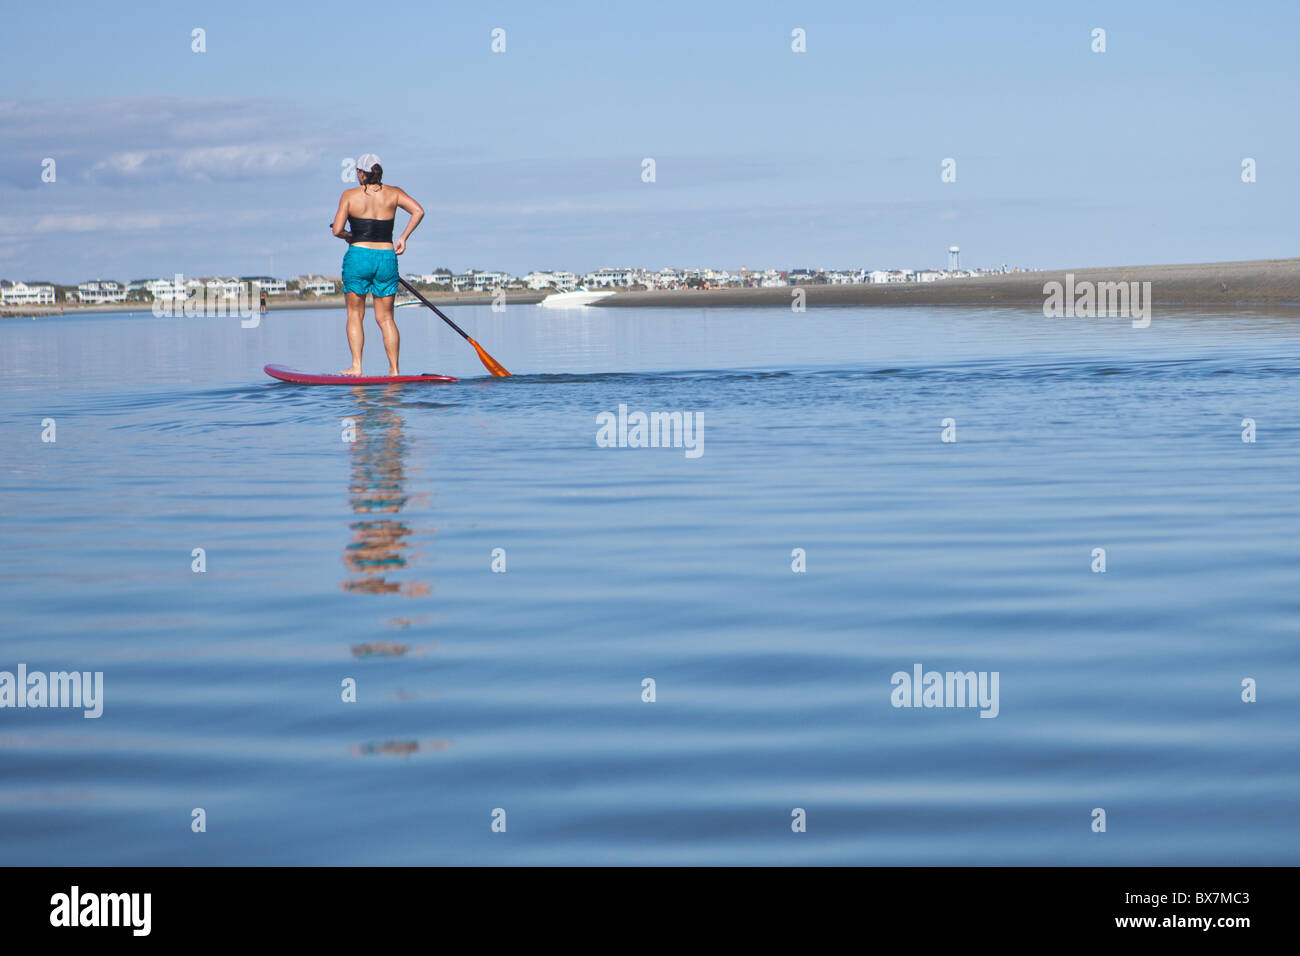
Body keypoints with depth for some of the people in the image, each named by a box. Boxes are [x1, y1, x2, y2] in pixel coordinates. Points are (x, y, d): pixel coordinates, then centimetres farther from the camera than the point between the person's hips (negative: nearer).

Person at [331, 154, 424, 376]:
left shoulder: (350, 195, -1)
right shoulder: (393, 193, 6)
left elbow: (337, 230, -6)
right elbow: (418, 211, -5)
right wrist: (404, 237, 3)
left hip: (358, 257, -2)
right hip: (387, 258, 3)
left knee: (355, 314, 8)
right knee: (385, 318, 9)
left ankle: (356, 366, -2)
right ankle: (394, 369, 4)